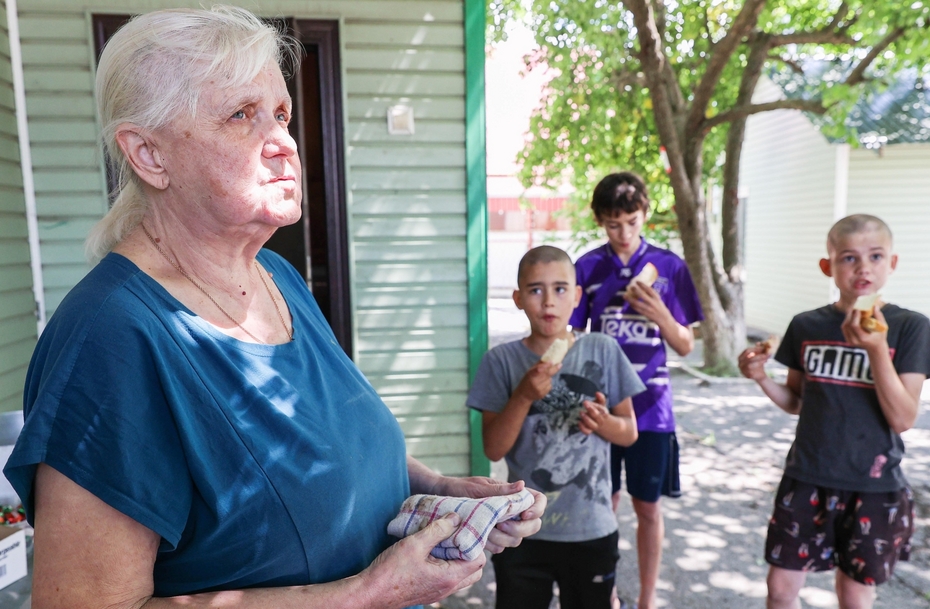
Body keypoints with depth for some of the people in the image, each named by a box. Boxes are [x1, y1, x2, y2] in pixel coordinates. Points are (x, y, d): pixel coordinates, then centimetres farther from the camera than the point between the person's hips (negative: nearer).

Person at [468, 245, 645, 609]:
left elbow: (629, 433, 2)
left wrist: (604, 423, -20)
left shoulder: (603, 351, -6)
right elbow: (494, 449, -10)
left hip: (591, 530, 1)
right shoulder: (501, 360, -9)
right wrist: (524, 396, -25)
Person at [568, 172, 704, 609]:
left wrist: (661, 315, -18)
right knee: (604, 503, 13)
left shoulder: (669, 266, -2)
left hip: (650, 406, 0)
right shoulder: (588, 268, -2)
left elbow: (685, 346, 0)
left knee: (648, 508, 11)